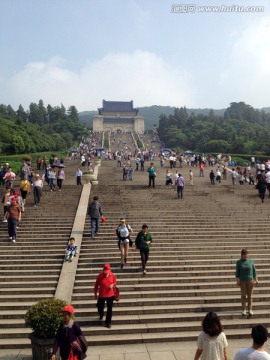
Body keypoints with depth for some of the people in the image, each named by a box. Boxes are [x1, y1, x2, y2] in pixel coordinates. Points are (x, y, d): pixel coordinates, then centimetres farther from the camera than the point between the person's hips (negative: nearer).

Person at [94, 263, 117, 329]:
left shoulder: (112, 275, -11)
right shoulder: (100, 276, -17)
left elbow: (115, 282, 6)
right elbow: (96, 285, -4)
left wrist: (113, 285, -17)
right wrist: (95, 294, 3)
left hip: (110, 295, 1)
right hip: (102, 295, -1)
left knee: (109, 309, 9)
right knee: (100, 308, 10)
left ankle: (108, 323, 28)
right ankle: (101, 315, 48)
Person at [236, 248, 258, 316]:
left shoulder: (251, 261, 3)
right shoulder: (239, 262, -1)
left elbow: (254, 271, 6)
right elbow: (237, 272, -1)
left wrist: (256, 279, 0)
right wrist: (237, 280, -9)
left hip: (250, 280, 1)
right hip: (242, 281, -1)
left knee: (250, 295, 4)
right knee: (243, 295, 4)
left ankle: (250, 309, 13)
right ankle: (243, 309, 13)